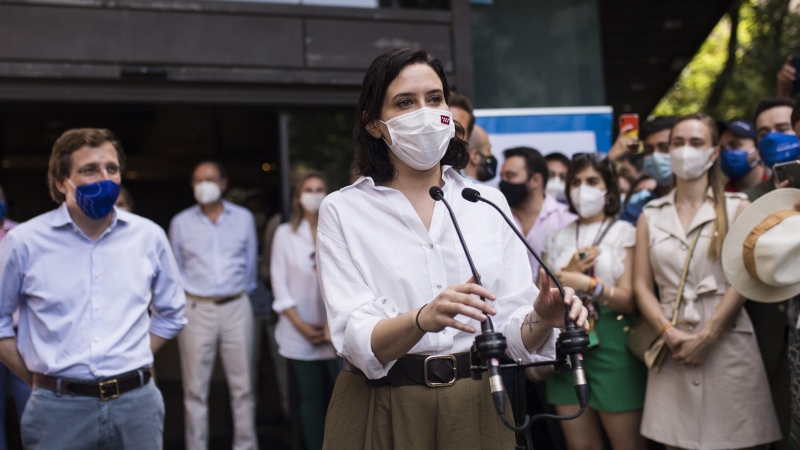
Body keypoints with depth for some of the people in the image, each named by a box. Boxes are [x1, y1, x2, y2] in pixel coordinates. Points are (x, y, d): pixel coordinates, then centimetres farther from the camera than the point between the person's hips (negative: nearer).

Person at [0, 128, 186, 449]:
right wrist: (35, 378, 0)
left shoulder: (149, 236, 4)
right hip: (59, 408, -2)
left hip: (137, 402, 2)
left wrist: (133, 361, 6)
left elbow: (171, 313, 14)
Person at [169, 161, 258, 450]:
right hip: (196, 309, -1)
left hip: (236, 307, 1)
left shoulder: (244, 218, 6)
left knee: (242, 385, 3)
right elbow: (177, 269, 13)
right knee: (196, 390, 1)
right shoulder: (180, 223, 5)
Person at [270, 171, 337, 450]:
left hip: (337, 330, -1)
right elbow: (279, 282, 4)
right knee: (311, 397, 7)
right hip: (300, 334, 1)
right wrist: (300, 324, -4)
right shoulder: (285, 233, 7)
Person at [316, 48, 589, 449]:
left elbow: (514, 332, -1)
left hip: (479, 405, 3)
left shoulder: (489, 202, 3)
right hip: (383, 410, -2)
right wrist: (422, 320, -34)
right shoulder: (343, 210, -5)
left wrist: (541, 319, -22)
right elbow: (356, 341, -16)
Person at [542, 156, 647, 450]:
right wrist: (567, 274, -8)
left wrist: (590, 285, -23)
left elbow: (629, 300, -7)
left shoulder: (624, 232, 2)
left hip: (612, 344, -3)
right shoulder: (557, 237, 13)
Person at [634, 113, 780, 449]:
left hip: (727, 344, -2)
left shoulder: (737, 208, 5)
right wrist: (670, 333, -10)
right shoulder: (651, 215, 11)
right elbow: (641, 286, 5)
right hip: (673, 348, 2)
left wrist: (706, 335, -12)